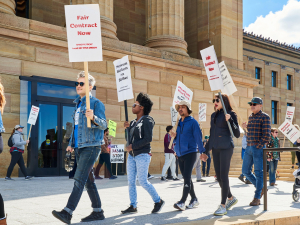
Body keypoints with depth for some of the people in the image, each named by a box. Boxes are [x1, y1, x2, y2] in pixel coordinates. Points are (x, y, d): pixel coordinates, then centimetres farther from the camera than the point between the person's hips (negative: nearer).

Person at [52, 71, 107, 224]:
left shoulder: (96, 103, -6)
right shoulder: (78, 104, 19)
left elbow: (103, 125, -16)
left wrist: (93, 118, -36)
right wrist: (71, 143, 19)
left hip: (91, 146, -9)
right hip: (79, 147, 9)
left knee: (79, 179, -14)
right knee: (88, 180, 11)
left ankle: (67, 213, -18)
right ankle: (98, 212, 18)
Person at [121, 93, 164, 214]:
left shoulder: (147, 120, -9)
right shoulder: (134, 122, 16)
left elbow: (148, 138, -18)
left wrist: (132, 146, -16)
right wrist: (128, 127, 5)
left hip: (143, 155, -8)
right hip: (132, 155, 8)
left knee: (143, 181, -8)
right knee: (131, 181, 5)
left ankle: (158, 201, 10)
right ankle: (133, 206, 12)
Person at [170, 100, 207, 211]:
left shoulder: (193, 122, -3)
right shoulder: (179, 123, 16)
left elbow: (198, 137, -7)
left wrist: (202, 152, -13)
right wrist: (174, 136, -1)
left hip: (190, 153, -7)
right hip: (180, 154, 7)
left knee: (187, 178, -12)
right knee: (186, 178, 10)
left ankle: (182, 202, -14)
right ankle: (194, 199, 21)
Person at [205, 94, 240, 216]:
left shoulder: (231, 114, -2)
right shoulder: (213, 115, 16)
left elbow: (237, 134, -7)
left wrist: (230, 120, -19)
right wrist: (206, 150, 20)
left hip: (226, 147, -7)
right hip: (215, 148, 7)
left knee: (223, 176, -8)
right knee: (218, 177, 8)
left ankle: (223, 206, -3)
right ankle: (231, 198, 28)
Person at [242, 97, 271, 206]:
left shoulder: (265, 117, -6)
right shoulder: (250, 117, 16)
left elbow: (266, 135, -12)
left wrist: (258, 146, -16)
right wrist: (246, 127, 10)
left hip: (258, 148, -8)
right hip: (249, 148, 8)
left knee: (258, 172, -1)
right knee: (245, 171, 9)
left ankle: (257, 197, 8)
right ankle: (260, 188, 27)